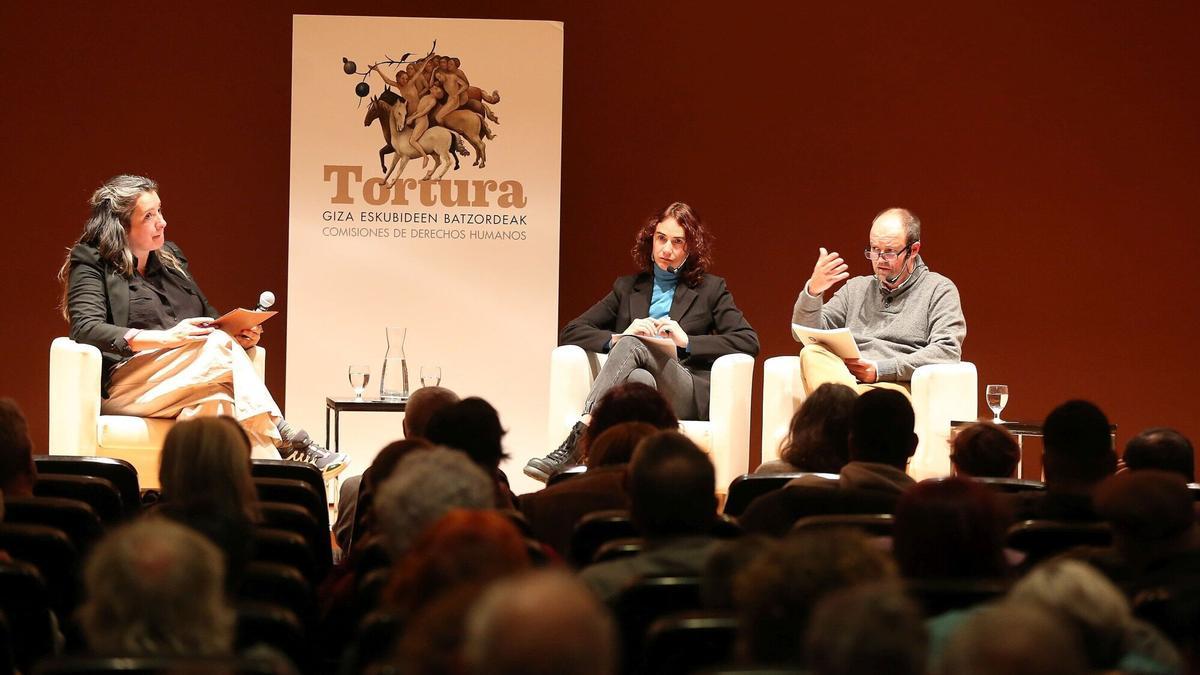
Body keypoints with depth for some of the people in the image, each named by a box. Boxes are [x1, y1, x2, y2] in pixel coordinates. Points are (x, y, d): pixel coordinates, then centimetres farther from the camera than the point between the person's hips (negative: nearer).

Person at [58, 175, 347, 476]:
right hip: (125, 381, -5)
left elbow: (209, 318, 31)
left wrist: (238, 335, 5)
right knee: (219, 345, -31)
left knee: (215, 400, -34)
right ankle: (287, 443, -34)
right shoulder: (91, 264, 4)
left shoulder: (171, 259, 24)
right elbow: (86, 329, -12)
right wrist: (165, 338, -22)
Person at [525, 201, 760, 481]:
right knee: (640, 379, -38)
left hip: (689, 399, -2)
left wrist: (687, 341, -6)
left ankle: (575, 442, -49)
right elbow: (570, 333, 17)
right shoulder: (627, 288, 26)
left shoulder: (711, 289, 20)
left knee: (634, 346, -32)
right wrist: (617, 338, -4)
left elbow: (749, 342, 5)